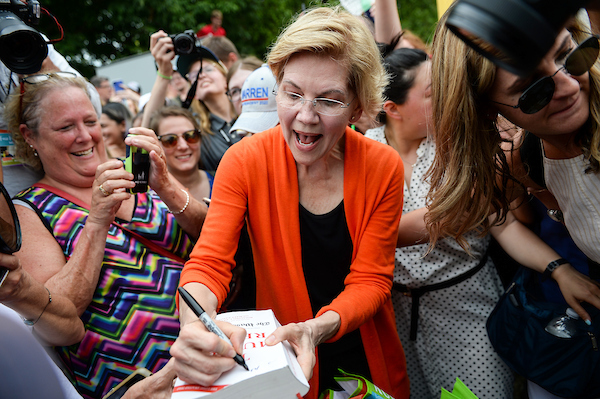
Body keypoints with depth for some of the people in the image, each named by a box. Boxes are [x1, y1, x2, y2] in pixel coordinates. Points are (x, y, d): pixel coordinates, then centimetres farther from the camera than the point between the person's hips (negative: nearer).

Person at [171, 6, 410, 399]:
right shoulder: (246, 161, -17)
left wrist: (318, 328, -35)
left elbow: (370, 279, -14)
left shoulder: (382, 168, -15)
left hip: (370, 363, 1)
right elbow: (209, 263, -22)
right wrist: (196, 320, -45)